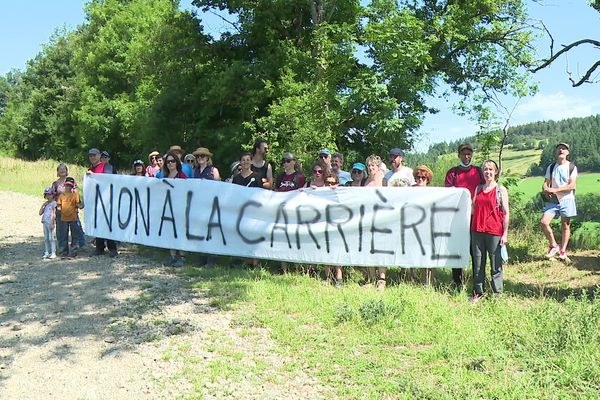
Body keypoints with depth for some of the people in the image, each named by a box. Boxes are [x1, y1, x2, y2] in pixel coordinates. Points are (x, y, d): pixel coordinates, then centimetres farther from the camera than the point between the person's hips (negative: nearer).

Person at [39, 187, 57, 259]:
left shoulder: (54, 203, -4)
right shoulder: (46, 204, 16)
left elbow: (54, 214, -10)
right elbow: (40, 213, 12)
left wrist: (52, 223, -16)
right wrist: (43, 205, 4)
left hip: (50, 223, -7)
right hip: (45, 222, 7)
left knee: (51, 238, -8)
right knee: (46, 238, 9)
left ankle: (53, 253, -6)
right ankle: (46, 253, 14)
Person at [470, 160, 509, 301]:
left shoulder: (501, 190, 0)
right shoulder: (478, 189, 11)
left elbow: (506, 213, -2)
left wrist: (505, 233, -7)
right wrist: (470, 228, 11)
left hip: (494, 232, -4)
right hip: (477, 231, 4)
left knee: (496, 265, 4)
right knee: (478, 264, 10)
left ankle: (497, 293, 13)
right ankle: (478, 292, 19)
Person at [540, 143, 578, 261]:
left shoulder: (572, 167, -3)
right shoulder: (551, 167, 9)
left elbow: (572, 185, -11)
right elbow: (546, 183, 7)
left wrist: (555, 190, -19)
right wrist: (546, 190, -17)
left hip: (566, 199, -3)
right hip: (553, 200, 3)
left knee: (565, 226, 3)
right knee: (544, 222, -13)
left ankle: (562, 251, 15)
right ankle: (553, 245, 5)